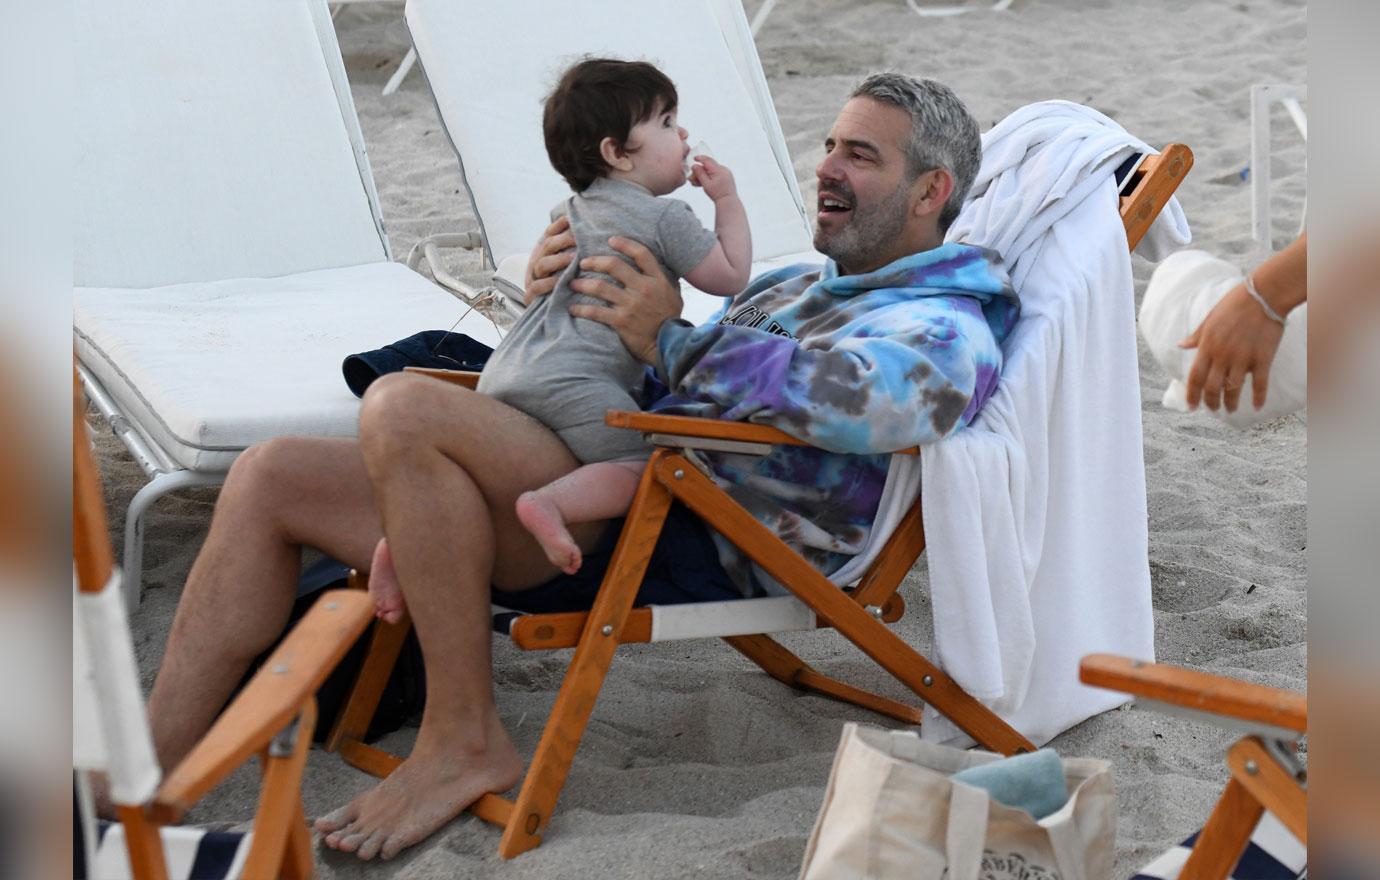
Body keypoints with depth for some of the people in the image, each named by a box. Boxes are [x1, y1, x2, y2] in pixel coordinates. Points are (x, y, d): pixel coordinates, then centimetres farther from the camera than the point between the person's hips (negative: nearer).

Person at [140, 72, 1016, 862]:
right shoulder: (797, 285, 29)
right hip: (608, 502, 9)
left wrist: (673, 339, -16)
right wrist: (557, 296, 8)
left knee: (403, 408, -29)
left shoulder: (947, 331, -1)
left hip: (689, 547, -9)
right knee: (271, 479, 0)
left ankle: (466, 742, -17)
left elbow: (857, 396, -26)